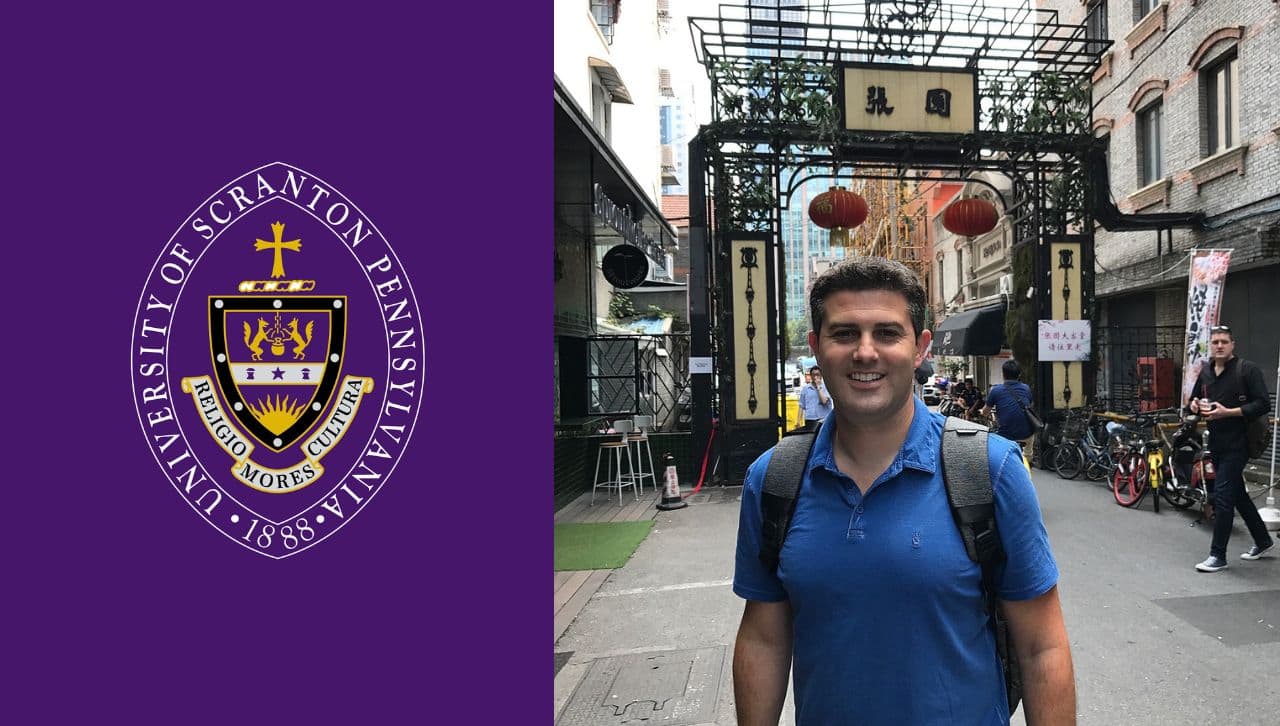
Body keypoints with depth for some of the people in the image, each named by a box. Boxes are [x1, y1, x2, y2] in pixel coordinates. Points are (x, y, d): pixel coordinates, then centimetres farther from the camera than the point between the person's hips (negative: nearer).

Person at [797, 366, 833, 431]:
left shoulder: (826, 387, 3)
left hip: (823, 421, -2)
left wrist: (819, 387, -7)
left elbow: (824, 401, -14)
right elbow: (802, 406, 12)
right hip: (810, 420, 2)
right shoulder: (805, 389, 10)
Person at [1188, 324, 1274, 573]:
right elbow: (1194, 403, 20)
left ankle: (1218, 556, -2)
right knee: (1237, 494, 18)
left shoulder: (1247, 369, -10)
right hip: (1216, 442, 7)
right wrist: (1194, 405, -3)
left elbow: (1263, 404, -16)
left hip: (1237, 444, -7)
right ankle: (1262, 540, 37)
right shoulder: (1206, 372, 10)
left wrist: (1227, 412, -23)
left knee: (1222, 496, -9)